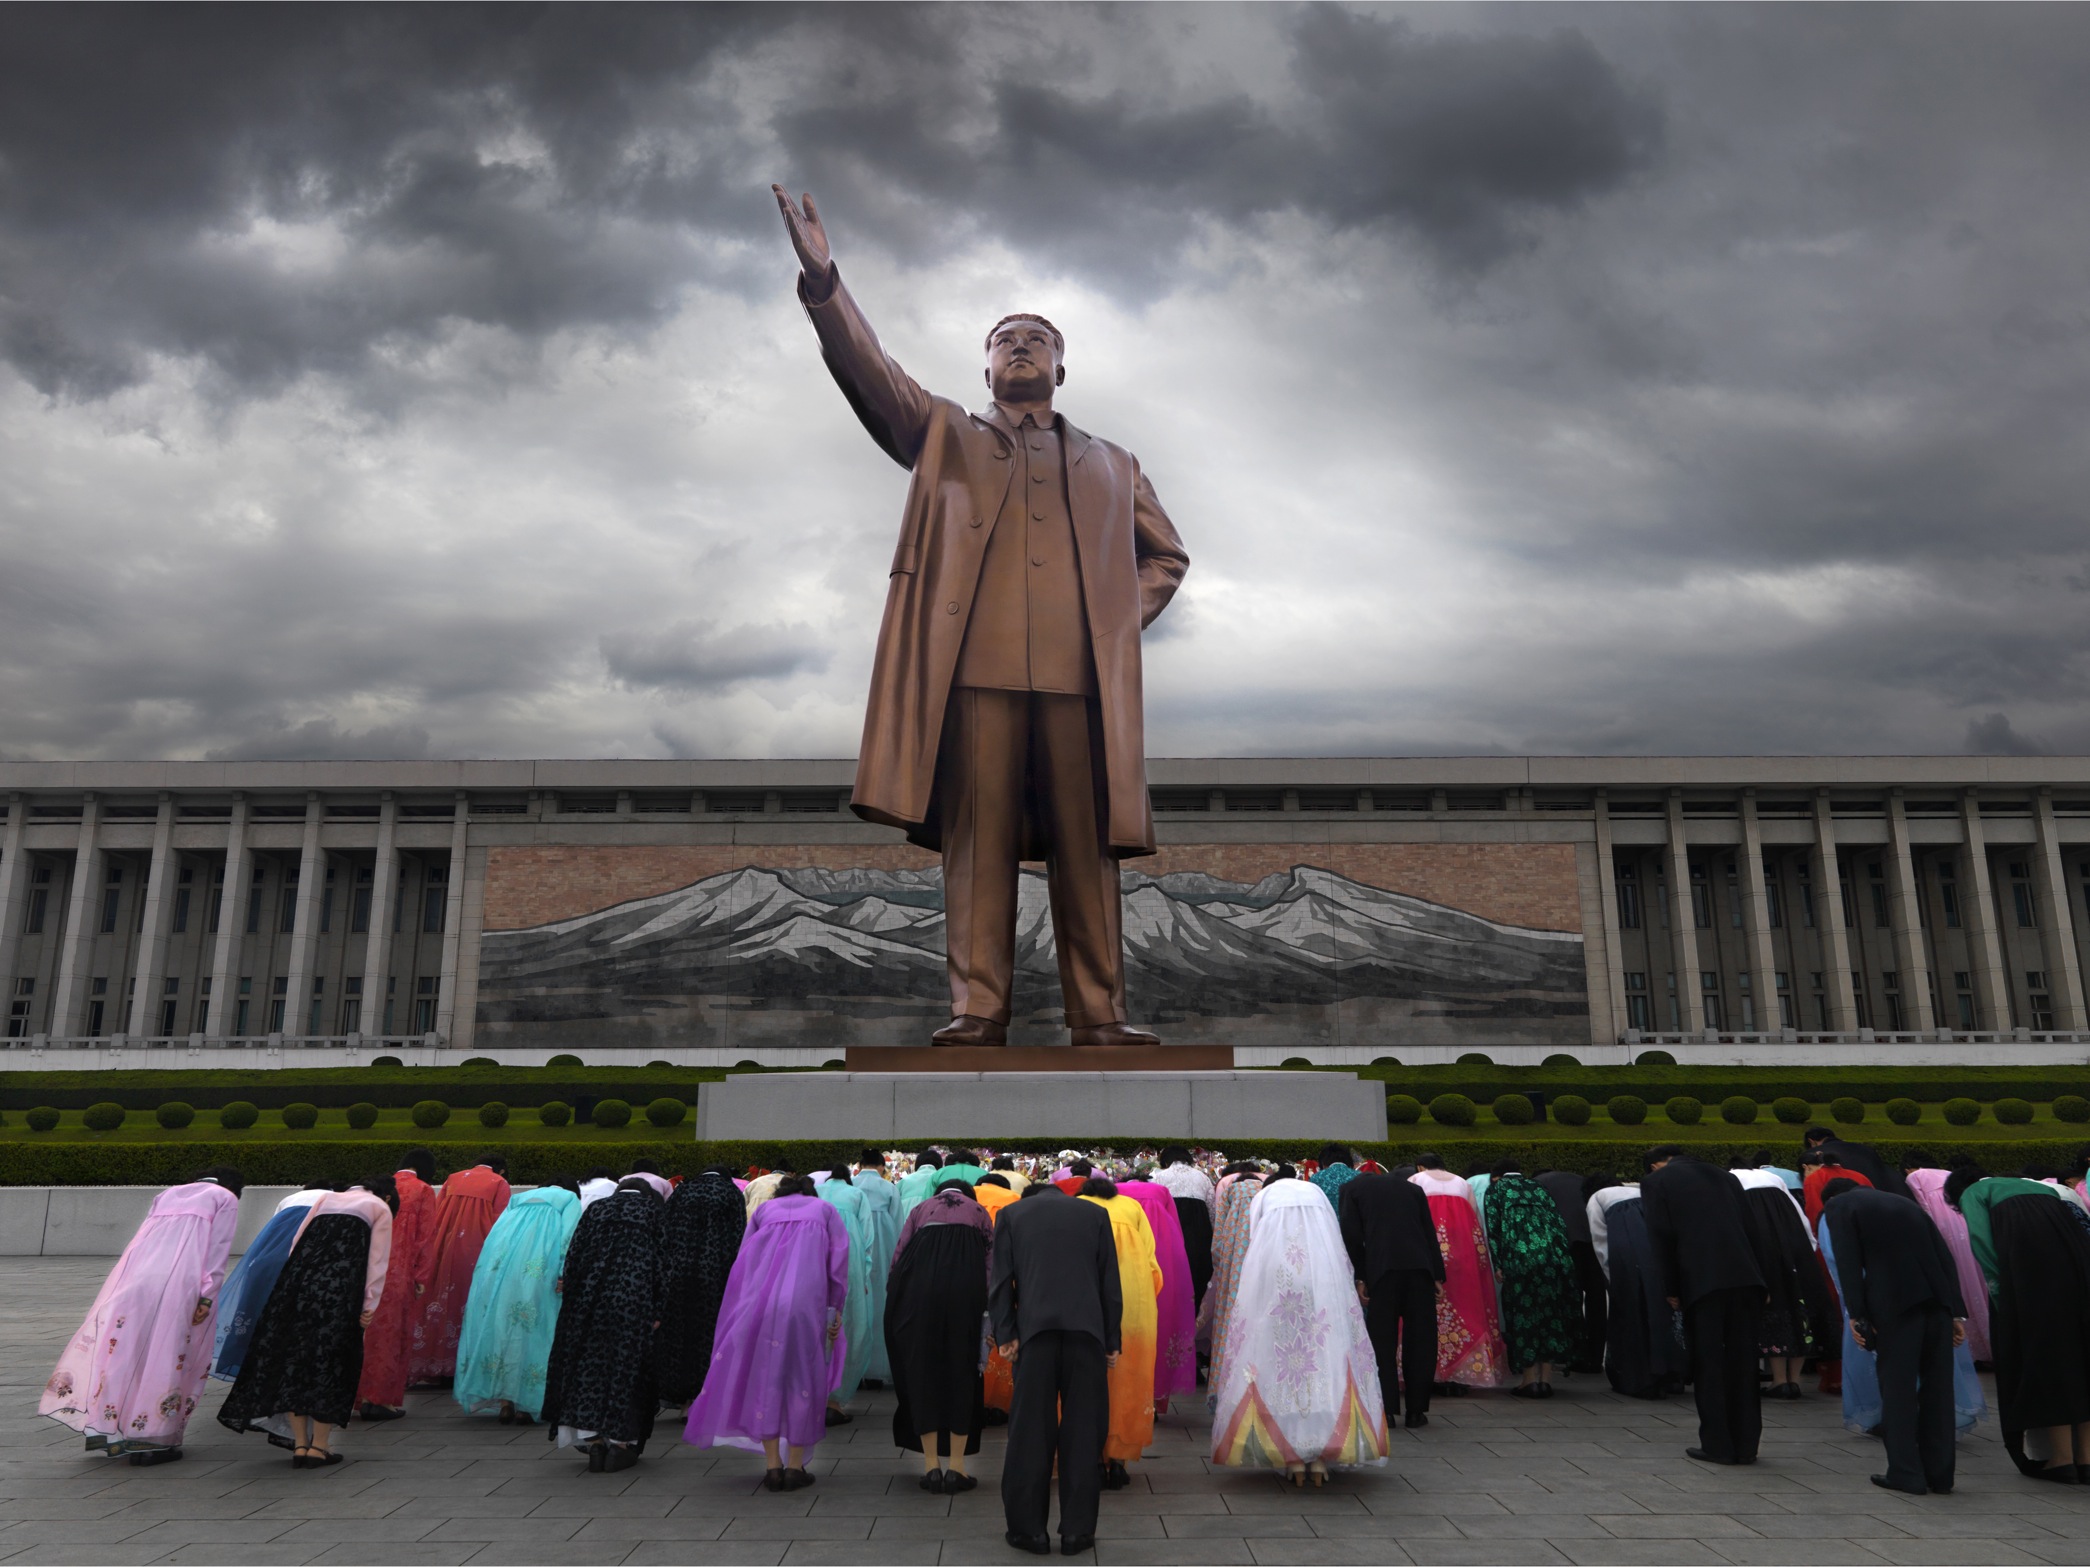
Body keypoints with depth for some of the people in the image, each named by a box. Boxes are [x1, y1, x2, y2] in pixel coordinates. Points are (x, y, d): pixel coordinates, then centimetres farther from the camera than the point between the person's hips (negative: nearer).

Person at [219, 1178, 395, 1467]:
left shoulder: (328, 1197, 30)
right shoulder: (381, 1208, 17)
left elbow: (297, 1240, 21)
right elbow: (377, 1260, 6)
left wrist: (291, 1284, 19)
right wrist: (369, 1305, 3)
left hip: (302, 1273, 4)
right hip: (342, 1281, -4)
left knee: (294, 1349, 10)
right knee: (332, 1356, 3)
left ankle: (299, 1444, 13)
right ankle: (319, 1446, 4)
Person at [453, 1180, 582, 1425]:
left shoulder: (520, 1198, 35)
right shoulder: (570, 1199, 21)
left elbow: (500, 1230, 24)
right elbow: (568, 1237, 2)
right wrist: (564, 1275, -9)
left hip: (498, 1257, 4)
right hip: (536, 1265, -4)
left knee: (497, 1325, 8)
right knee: (531, 1328, 2)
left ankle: (505, 1402, 8)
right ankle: (526, 1404, 3)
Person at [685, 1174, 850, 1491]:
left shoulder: (764, 1208, 28)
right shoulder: (824, 1209, 24)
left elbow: (743, 1258, 21)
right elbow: (840, 1255, 11)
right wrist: (836, 1309, 10)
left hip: (758, 1295, 1)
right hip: (806, 1297, -1)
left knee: (764, 1373, 9)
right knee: (803, 1376, 8)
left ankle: (773, 1465, 9)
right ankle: (795, 1466, 9)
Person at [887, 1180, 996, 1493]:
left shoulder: (921, 1208, 24)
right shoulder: (978, 1212, 24)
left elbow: (897, 1255, 16)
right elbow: (990, 1263, 15)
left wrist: (899, 1298, 25)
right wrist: (986, 1310, 19)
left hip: (917, 1290, 0)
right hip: (965, 1288, 0)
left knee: (921, 1371, 9)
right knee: (961, 1372, 8)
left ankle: (931, 1465, 12)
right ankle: (956, 1466, 10)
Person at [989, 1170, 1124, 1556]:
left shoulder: (1011, 1214, 14)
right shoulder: (1095, 1213, 14)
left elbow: (1000, 1280, 5)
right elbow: (1110, 1282, 11)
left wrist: (1004, 1334, 3)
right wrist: (1113, 1341, 12)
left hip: (1035, 1328, 0)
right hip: (1087, 1329, 0)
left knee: (1031, 1429, 7)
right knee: (1083, 1430, 8)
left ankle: (1029, 1528, 12)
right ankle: (1077, 1530, 11)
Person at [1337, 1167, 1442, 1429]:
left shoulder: (1353, 1188, 14)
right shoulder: (1412, 1188, 22)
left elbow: (1351, 1235, 3)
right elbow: (1430, 1232, 13)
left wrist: (1359, 1277, 6)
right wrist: (1438, 1275, 11)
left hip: (1382, 1268, -2)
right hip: (1420, 1267, 2)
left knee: (1382, 1341, 7)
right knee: (1419, 1339, 11)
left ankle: (1386, 1409, 5)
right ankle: (1416, 1410, 14)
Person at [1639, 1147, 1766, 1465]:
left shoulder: (1655, 1181, 7)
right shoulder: (1723, 1177, 22)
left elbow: (1662, 1236, -1)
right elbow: (1747, 1227, 18)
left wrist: (1671, 1289, 5)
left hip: (1701, 1281, -5)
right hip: (1745, 1277, 5)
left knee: (1708, 1365, 5)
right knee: (1743, 1363, 12)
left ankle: (1716, 1445, 8)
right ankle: (1745, 1445, 16)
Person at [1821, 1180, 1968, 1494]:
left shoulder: (1840, 1205, 9)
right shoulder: (1905, 1203, 26)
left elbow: (1848, 1261, -5)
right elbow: (1945, 1256, 17)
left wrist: (1855, 1314, -6)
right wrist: (1956, 1313, 14)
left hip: (1894, 1302, -6)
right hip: (1938, 1299, 6)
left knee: (1897, 1386, 2)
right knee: (1937, 1386, 12)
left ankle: (1906, 1474, 4)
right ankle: (1939, 1474, 18)